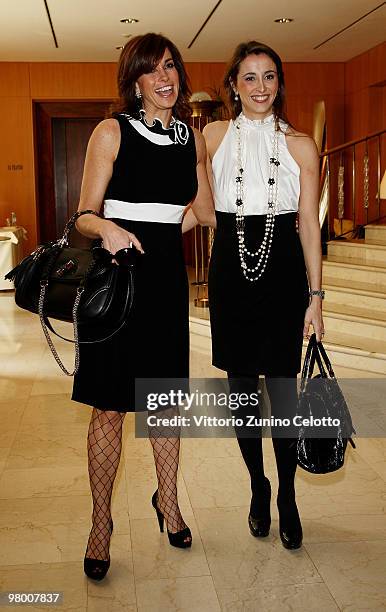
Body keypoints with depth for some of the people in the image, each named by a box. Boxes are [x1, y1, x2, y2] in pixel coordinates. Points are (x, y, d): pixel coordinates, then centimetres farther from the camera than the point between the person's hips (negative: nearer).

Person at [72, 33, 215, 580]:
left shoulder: (193, 138, 9)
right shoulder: (112, 132, -3)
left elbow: (205, 212, 19)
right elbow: (85, 215, -6)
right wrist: (107, 228, -26)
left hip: (167, 275, 4)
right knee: (109, 406, 0)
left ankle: (168, 501, 31)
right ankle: (101, 524, 16)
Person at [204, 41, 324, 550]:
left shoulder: (300, 145, 2)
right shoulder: (213, 136, 6)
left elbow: (309, 223, 1)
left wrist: (315, 295, -3)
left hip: (283, 268, -1)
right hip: (231, 268, 2)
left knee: (281, 384, -3)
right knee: (241, 384, 8)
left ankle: (287, 497, 15)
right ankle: (258, 489, 25)